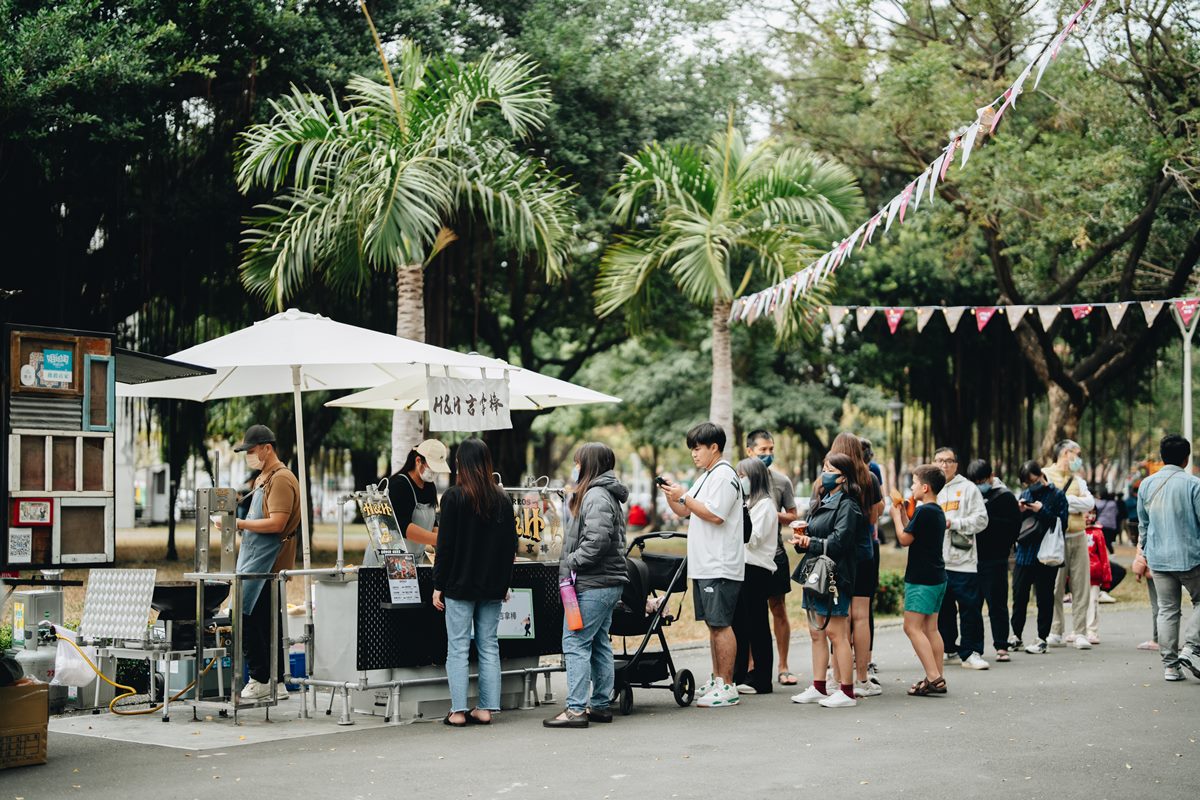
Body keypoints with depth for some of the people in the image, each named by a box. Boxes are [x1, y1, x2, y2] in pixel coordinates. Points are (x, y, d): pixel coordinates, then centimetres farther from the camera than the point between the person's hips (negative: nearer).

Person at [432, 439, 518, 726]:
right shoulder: (502, 500, 5)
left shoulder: (454, 497, -9)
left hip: (460, 584, -4)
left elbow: (445, 544, -9)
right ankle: (486, 708, 10)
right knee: (489, 647, 9)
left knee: (458, 648, 0)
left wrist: (438, 586, -4)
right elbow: (511, 545, 8)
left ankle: (458, 711, -1)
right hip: (492, 586, 4)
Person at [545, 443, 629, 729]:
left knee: (575, 643, -9)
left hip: (592, 586, -11)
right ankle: (600, 705, 20)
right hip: (609, 584, 11)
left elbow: (598, 541, -24)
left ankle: (576, 709, -10)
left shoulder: (596, 496, -14)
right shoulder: (608, 496, 18)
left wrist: (571, 561, -15)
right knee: (599, 645, 14)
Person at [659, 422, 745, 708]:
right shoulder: (705, 477, 20)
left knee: (721, 624, -8)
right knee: (712, 623, 13)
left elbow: (715, 514, -20)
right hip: (703, 564, 10)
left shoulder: (724, 475, -11)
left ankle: (727, 686, -5)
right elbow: (685, 512, 23)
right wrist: (672, 496, 5)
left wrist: (684, 496, -15)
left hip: (720, 565, -10)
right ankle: (716, 680, 19)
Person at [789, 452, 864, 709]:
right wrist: (802, 540, -2)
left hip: (834, 576, -9)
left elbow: (839, 542, -19)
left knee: (836, 633, -7)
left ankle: (847, 692, -3)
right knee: (816, 632, 12)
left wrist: (810, 542, -11)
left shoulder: (847, 506, -10)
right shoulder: (821, 502, 18)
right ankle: (819, 688, 19)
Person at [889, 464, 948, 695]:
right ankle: (937, 678, 11)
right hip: (937, 577, 10)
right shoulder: (938, 511, 13)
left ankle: (933, 677, -16)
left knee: (912, 626, -9)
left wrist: (896, 515, -1)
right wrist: (904, 514, 15)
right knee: (930, 628, 11)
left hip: (921, 579, -10)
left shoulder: (924, 511, -17)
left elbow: (905, 539, -14)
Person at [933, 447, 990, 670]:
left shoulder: (968, 488, 2)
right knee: (943, 609, 10)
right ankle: (951, 649, 21)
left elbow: (981, 519, -6)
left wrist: (953, 523, -14)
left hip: (963, 559, -4)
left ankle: (970, 652, 1)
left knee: (970, 608, -4)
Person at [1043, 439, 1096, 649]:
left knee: (1081, 587, 2)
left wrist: (1064, 500, -8)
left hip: (1078, 538, 5)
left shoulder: (1078, 480, 18)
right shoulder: (1046, 475, 1)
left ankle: (1080, 633, 5)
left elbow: (1090, 503, 2)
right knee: (1055, 588, -3)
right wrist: (1076, 502, -7)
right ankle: (1055, 633, 3)